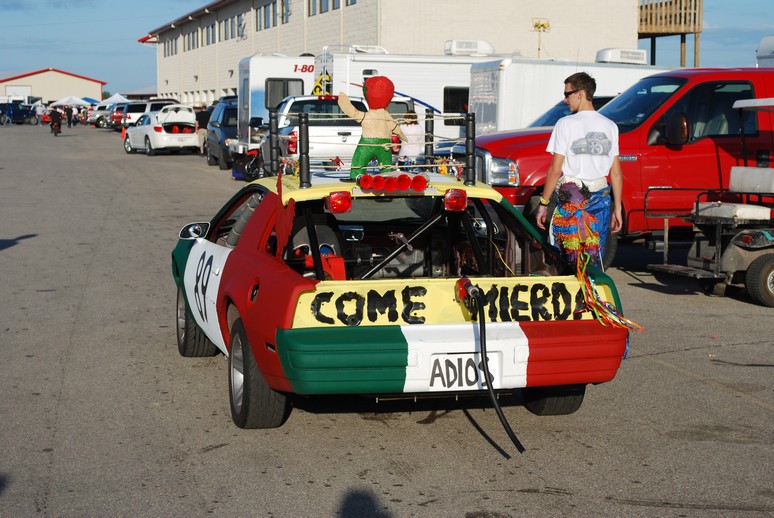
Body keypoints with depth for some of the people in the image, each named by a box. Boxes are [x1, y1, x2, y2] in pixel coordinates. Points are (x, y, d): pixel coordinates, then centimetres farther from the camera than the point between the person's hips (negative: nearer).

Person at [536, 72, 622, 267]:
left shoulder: (566, 124, -7)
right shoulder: (610, 126, 7)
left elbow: (555, 170, -9)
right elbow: (616, 173, 8)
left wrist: (543, 204, -3)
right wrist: (617, 208, 13)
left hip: (570, 197, -5)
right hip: (600, 196, 5)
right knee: (594, 259, 8)